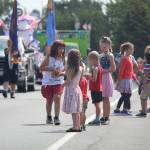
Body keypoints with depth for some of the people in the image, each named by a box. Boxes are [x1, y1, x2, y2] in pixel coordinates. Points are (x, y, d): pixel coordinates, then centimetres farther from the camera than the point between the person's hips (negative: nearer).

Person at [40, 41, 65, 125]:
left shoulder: (63, 59, 3)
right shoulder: (49, 57, -3)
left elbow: (65, 71, 7)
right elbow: (41, 68, -8)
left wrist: (60, 73, -15)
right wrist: (52, 69, -20)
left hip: (59, 82, 0)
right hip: (48, 82, 0)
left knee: (57, 98, -18)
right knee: (49, 100, 11)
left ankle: (57, 117, -15)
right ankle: (49, 117, 30)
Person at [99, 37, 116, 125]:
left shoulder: (110, 56, -8)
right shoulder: (101, 56, 12)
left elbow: (113, 68, -14)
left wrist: (104, 70, -17)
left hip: (106, 77, -7)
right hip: (101, 78, 7)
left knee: (106, 98, -3)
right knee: (103, 99, 9)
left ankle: (107, 118, 1)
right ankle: (104, 117, 15)